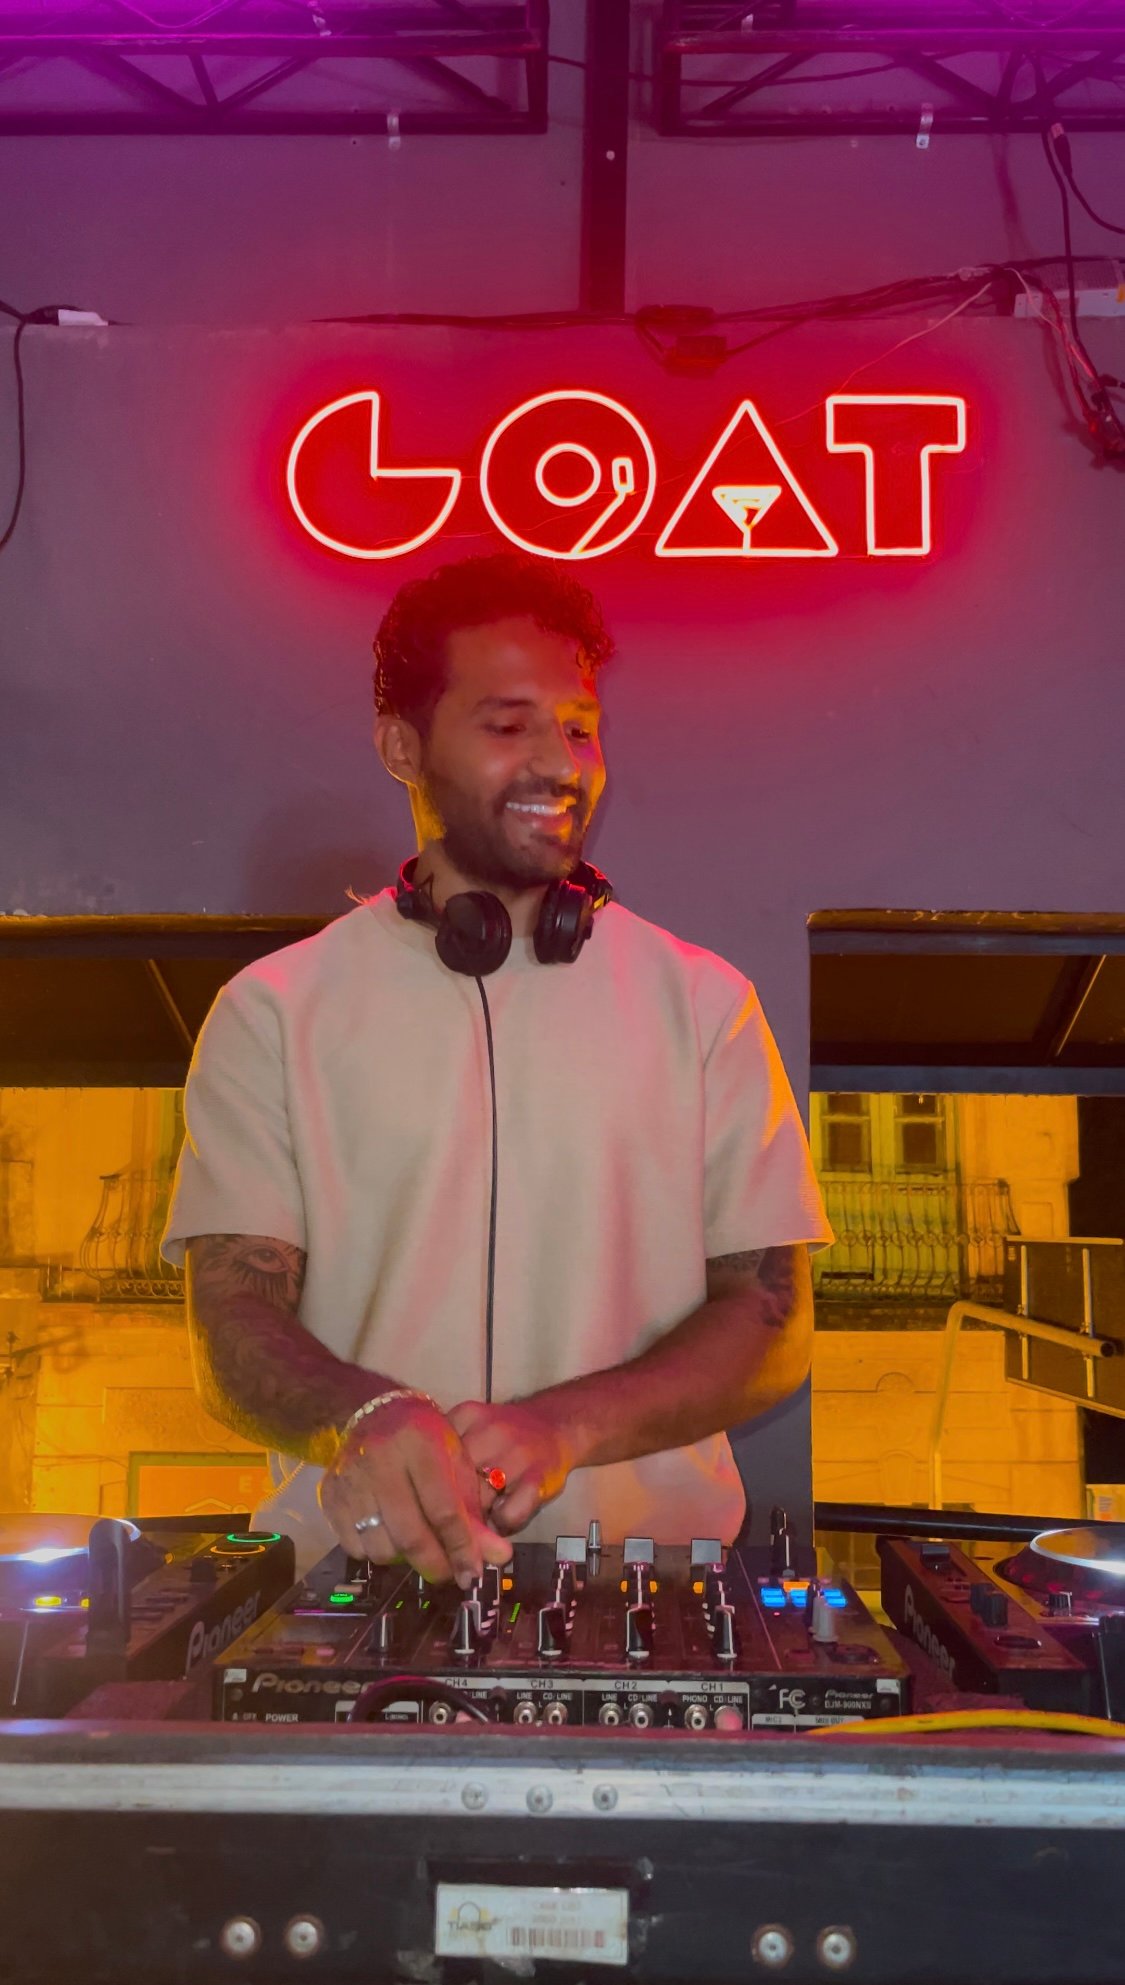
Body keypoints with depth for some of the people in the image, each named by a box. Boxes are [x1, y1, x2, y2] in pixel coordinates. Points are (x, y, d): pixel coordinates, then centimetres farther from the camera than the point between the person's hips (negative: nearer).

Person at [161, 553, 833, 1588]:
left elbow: (770, 1318, 4)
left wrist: (565, 1426, -14)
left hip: (646, 1568, 1)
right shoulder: (274, 1010, 6)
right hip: (352, 1572, 0)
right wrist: (360, 1417, -23)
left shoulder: (705, 1004, 8)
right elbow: (234, 1318, 0)